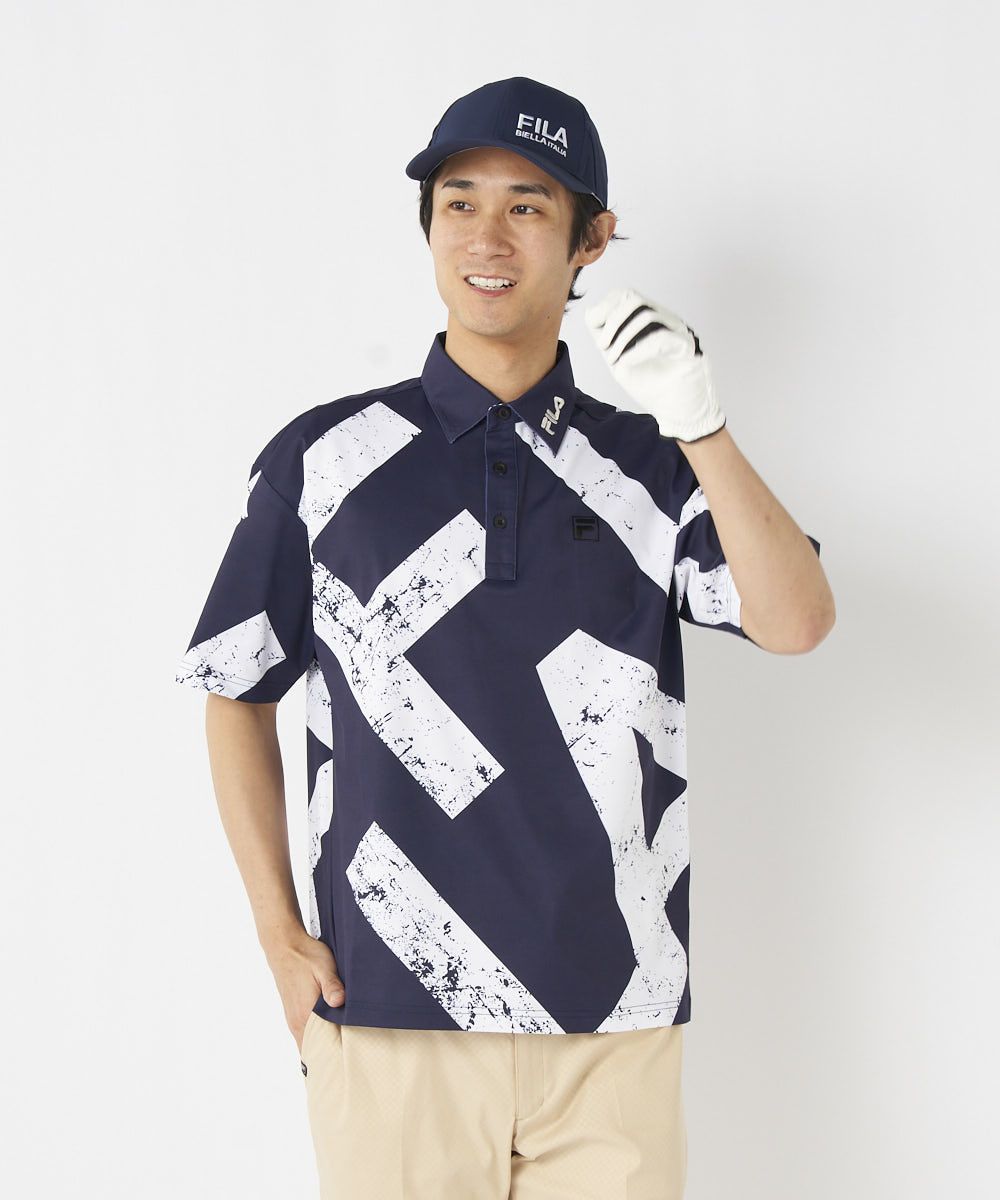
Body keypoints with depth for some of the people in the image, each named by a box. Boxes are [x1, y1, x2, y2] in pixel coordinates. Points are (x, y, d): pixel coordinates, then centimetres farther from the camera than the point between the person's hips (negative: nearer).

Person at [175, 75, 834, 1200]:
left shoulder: (648, 466, 6)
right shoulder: (324, 460, 3)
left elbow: (796, 622, -7)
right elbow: (237, 695, 9)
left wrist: (700, 423, -18)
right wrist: (280, 935, 2)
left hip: (616, 1023, 1)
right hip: (389, 1018, -1)